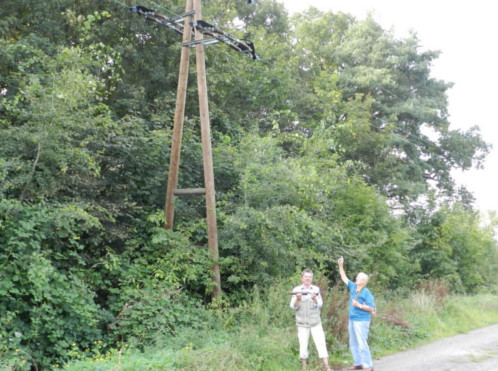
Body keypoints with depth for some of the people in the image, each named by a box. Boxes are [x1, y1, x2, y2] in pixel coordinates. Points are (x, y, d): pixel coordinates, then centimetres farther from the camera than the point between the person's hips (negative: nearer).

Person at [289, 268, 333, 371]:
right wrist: (298, 299, -25)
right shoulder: (296, 290, 0)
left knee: (321, 343, -6)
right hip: (302, 323, -1)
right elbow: (293, 306, -4)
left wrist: (314, 299, -28)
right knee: (303, 345, 2)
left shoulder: (316, 289, 4)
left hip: (315, 322, 1)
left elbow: (320, 304, -7)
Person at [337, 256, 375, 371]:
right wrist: (341, 266, 9)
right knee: (353, 343, 13)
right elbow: (344, 278, 17)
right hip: (352, 320, 8)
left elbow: (371, 308, -13)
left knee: (362, 344, -9)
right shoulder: (353, 287, 8)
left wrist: (359, 305, -20)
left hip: (361, 321, -8)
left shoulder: (367, 293, -11)